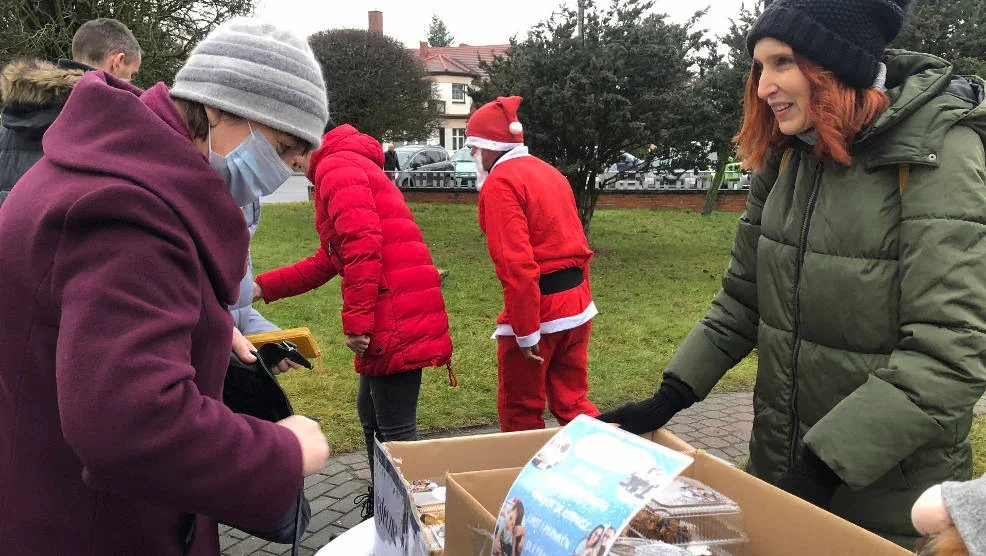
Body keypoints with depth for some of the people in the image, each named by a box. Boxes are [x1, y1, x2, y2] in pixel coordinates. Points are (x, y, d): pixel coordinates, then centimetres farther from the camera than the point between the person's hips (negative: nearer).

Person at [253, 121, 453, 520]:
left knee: (394, 428, -4)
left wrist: (355, 321, -20)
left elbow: (362, 247, -21)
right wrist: (263, 287, 24)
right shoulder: (351, 166, 27)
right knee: (370, 410, 22)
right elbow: (326, 262, 28)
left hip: (396, 317, -11)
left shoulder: (336, 166, -5)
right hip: (397, 316, 11)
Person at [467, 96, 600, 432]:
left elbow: (516, 263, -21)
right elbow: (579, 245, 15)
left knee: (521, 415, 9)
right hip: (576, 308, 8)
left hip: (536, 311, -8)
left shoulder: (500, 182, -12)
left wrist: (525, 332, -18)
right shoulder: (549, 172, 14)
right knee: (573, 403, 17)